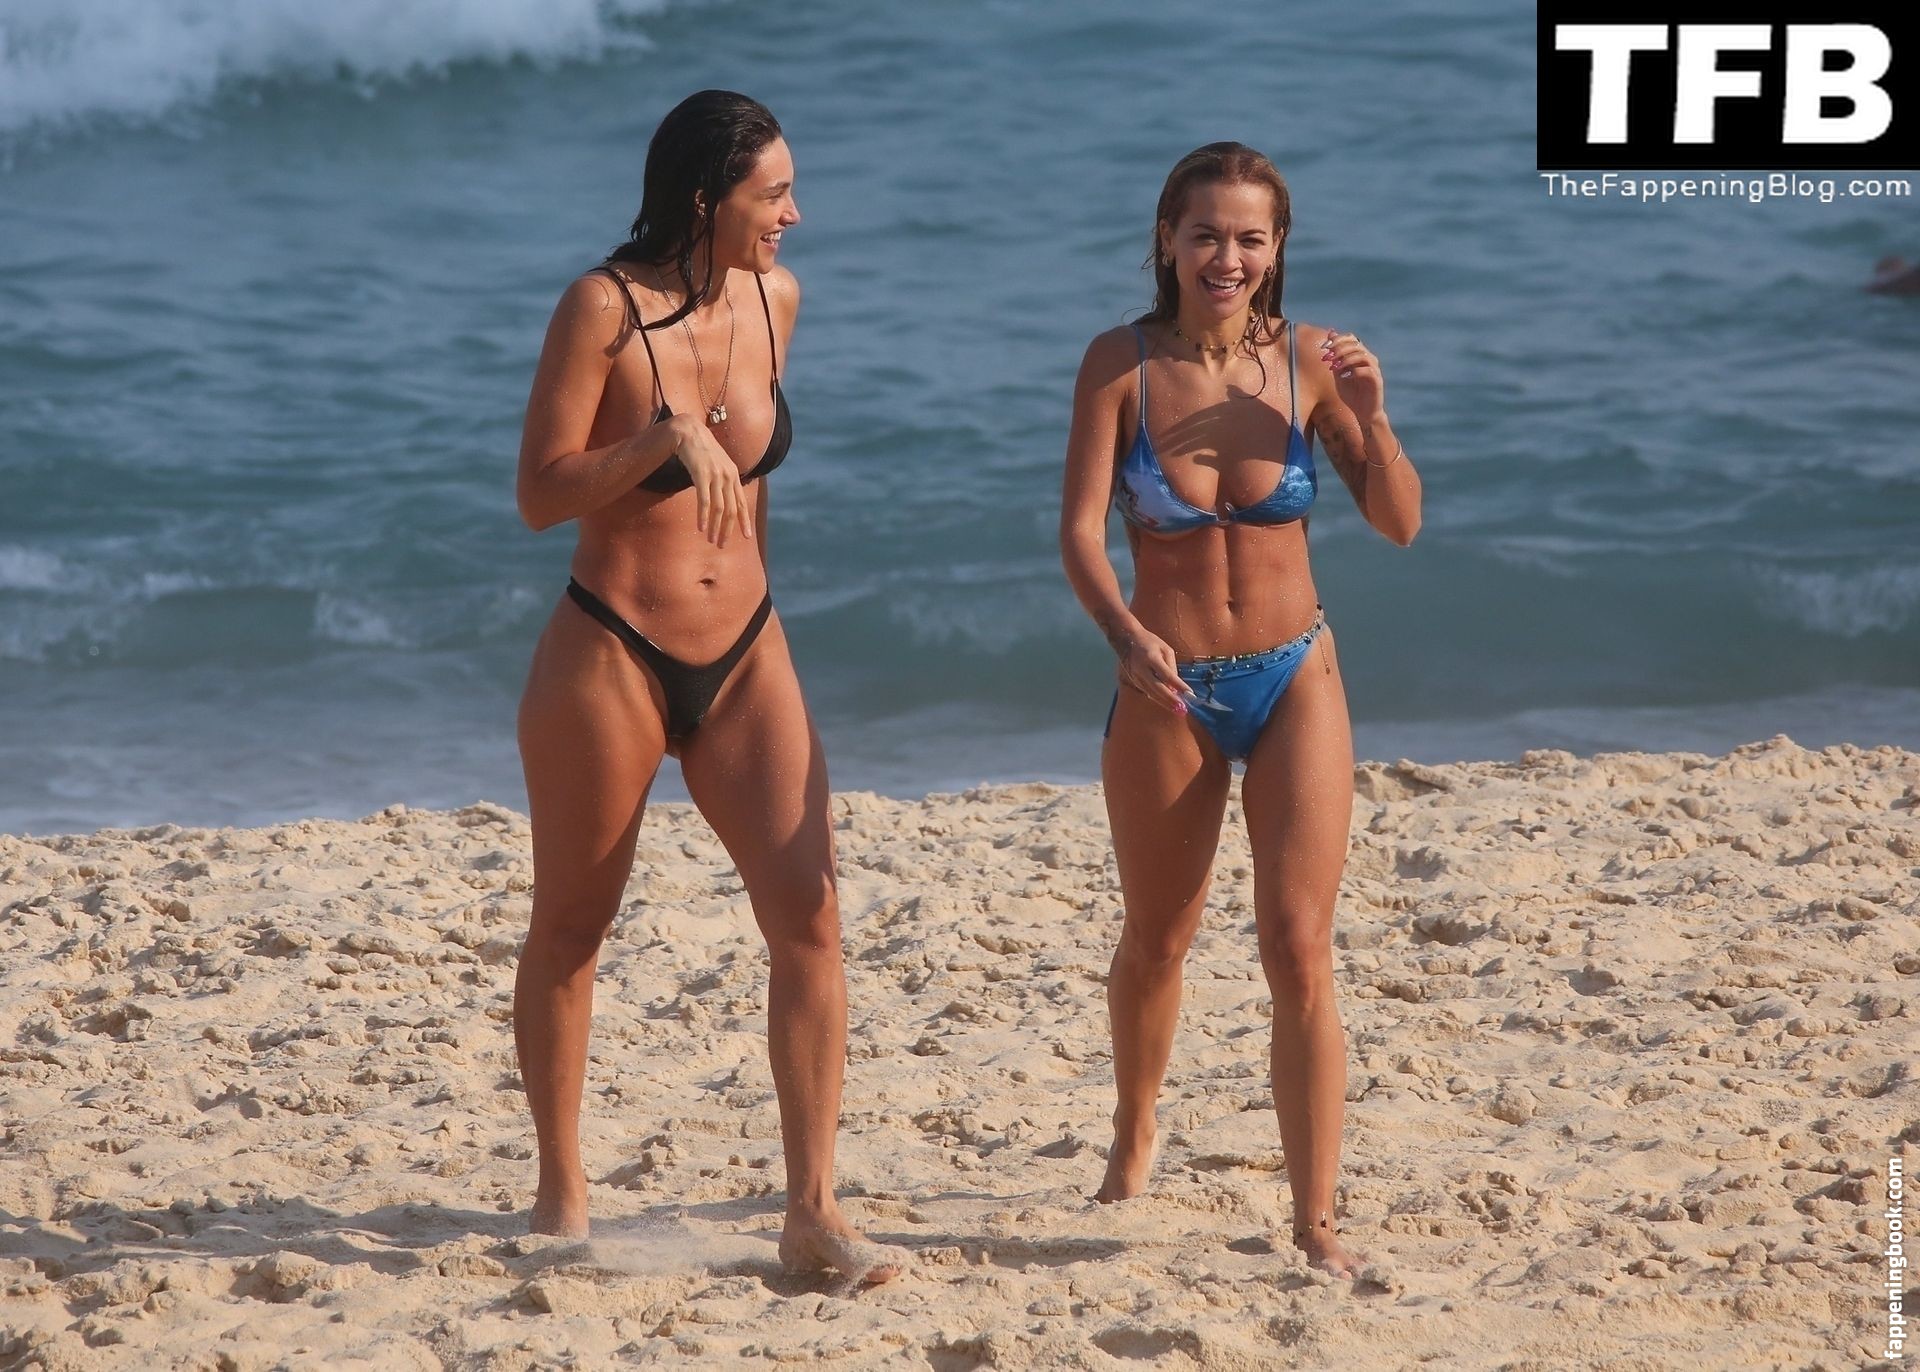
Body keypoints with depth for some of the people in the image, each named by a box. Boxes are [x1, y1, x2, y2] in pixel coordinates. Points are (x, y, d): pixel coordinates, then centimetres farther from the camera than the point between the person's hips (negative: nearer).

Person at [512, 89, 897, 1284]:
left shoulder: (774, 299, 3)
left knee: (810, 917, -9)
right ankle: (562, 1196, 26)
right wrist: (664, 439, -27)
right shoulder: (606, 309, -15)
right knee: (572, 929, 10)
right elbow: (541, 495, -14)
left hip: (744, 657, 5)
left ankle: (813, 1211, -7)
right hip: (609, 658, -5)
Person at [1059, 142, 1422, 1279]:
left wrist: (1372, 420, -20)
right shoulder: (1122, 365, -10)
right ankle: (1136, 1133, 45)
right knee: (1157, 940, 18)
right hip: (1166, 690, 0)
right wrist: (1126, 633, -33)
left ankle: (1317, 1219, -5)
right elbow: (1081, 531, -15)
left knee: (1301, 956, -9)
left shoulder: (1308, 362, -7)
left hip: (1296, 682, 0)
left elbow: (1400, 524, -2)